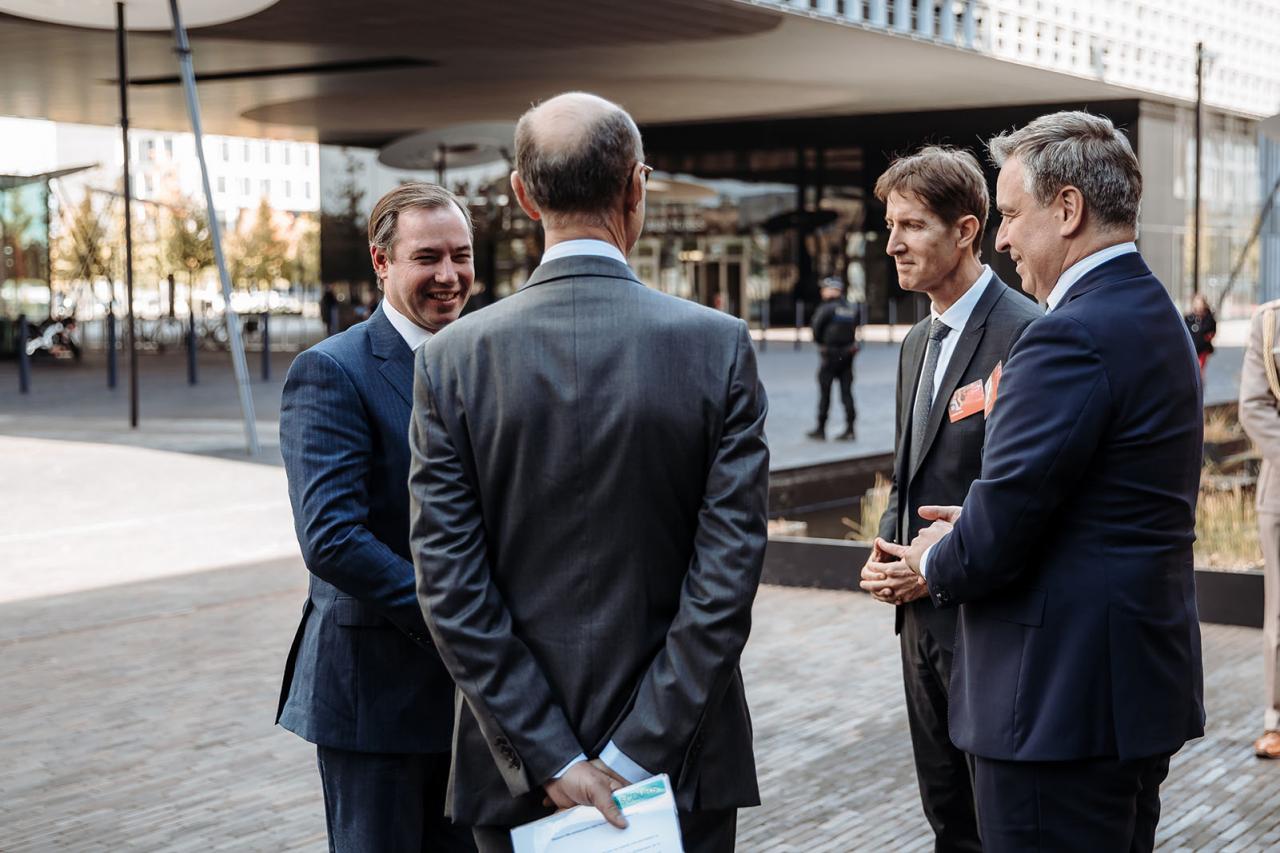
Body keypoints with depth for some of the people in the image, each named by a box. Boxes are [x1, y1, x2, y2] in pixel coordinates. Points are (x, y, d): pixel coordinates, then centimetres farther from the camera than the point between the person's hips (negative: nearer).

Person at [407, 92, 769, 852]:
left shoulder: (455, 358, -7)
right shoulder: (718, 345, -10)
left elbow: (449, 584, -10)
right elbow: (730, 570, -13)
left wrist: (550, 759, -8)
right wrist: (639, 754, -11)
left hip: (517, 778, 1)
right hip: (681, 762, -1)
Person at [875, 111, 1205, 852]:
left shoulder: (1073, 337, -20)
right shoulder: (1155, 314, 12)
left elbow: (998, 533, -22)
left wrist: (937, 563, 0)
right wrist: (976, 530, 8)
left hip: (1064, 699, -10)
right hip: (1141, 680, 10)